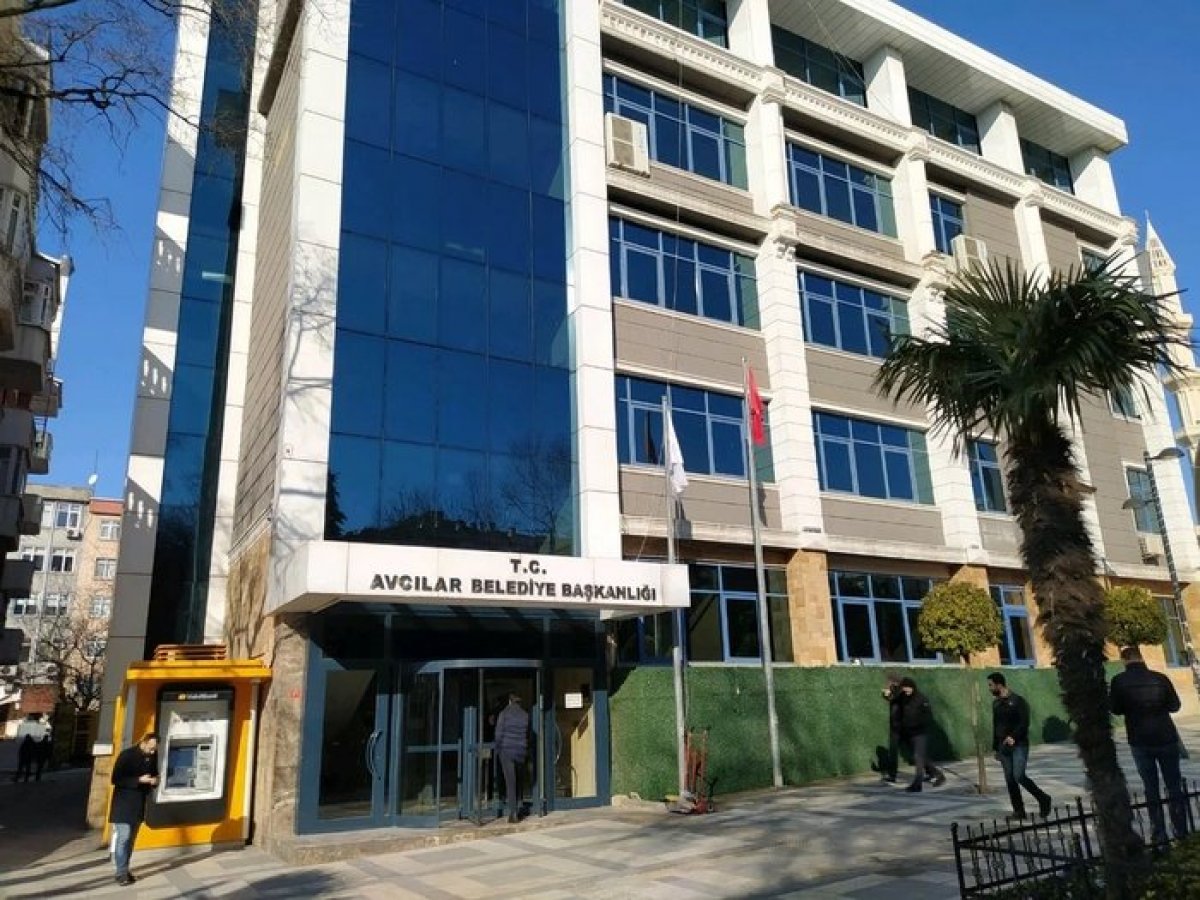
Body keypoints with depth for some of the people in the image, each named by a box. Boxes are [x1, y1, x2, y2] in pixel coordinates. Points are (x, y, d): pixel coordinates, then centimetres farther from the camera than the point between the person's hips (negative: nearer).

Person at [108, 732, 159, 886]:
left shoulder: (153, 756, -1)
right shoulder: (127, 755, -17)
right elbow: (116, 779, -17)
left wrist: (154, 780, -11)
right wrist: (139, 780, -25)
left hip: (140, 803, 5)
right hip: (124, 803, -5)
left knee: (131, 838, 12)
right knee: (123, 837, -7)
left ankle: (125, 869, 21)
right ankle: (121, 873, 1)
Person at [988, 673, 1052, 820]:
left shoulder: (1017, 700, -7)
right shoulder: (996, 703, 14)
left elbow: (1024, 722, -15)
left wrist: (1014, 737, -26)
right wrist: (996, 747, 19)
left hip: (1019, 745, -7)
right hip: (1004, 746, 7)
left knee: (1019, 776, -16)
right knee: (1010, 780, 4)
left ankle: (1043, 799, 4)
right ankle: (1019, 811, 11)